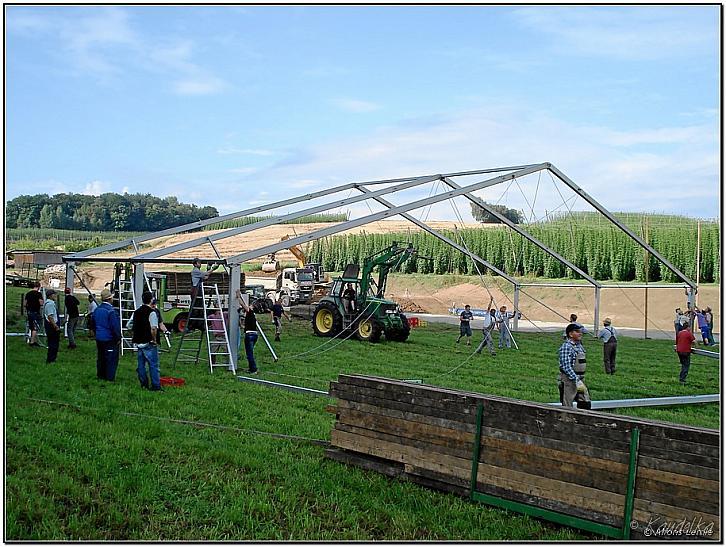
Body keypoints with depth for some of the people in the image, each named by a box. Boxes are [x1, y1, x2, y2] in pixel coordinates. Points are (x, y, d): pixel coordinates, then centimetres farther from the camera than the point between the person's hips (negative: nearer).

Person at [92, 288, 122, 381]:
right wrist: (118, 338, -9)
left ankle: (100, 375, 26)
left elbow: (93, 324, 15)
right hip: (110, 339, -7)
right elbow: (115, 327, -19)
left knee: (100, 357, 17)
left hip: (99, 339, 8)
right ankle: (110, 377, 4)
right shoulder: (111, 311, -20)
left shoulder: (96, 310, 5)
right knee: (111, 358, 1)